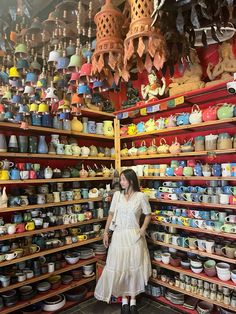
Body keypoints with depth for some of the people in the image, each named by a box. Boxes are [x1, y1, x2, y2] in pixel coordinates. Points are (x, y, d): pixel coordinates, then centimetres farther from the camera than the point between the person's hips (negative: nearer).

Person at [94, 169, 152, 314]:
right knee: (119, 268, 9)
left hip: (134, 236, -2)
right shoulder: (117, 194, 0)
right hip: (119, 235, 2)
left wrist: (143, 229, -10)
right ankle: (124, 299, 32)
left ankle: (133, 300, 32)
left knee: (134, 268, 10)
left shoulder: (141, 196, -8)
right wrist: (106, 232, 7)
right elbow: (111, 214, 7)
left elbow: (148, 215, 3)